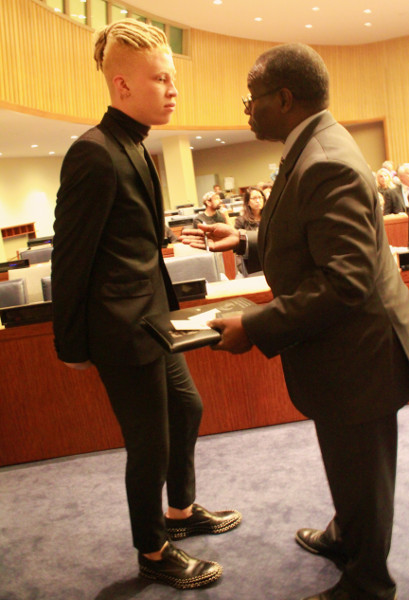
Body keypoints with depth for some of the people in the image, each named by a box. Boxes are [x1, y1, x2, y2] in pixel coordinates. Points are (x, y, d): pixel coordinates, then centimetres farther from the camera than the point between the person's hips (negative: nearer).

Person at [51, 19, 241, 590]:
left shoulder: (135, 148, 9)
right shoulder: (95, 155, -21)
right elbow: (71, 259, -18)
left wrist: (163, 306, 14)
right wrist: (73, 345, -11)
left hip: (153, 317, 10)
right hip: (123, 330, -10)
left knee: (187, 409, 23)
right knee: (150, 445, 6)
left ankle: (181, 511, 47)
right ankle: (153, 553, 31)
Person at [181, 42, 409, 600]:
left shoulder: (328, 165, -26)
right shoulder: (314, 150, 8)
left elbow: (345, 281, -31)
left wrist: (255, 327, -27)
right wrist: (244, 241, 9)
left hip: (357, 352, -10)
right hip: (343, 348, 10)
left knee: (360, 475, 11)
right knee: (349, 467, 29)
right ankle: (346, 538, 52)